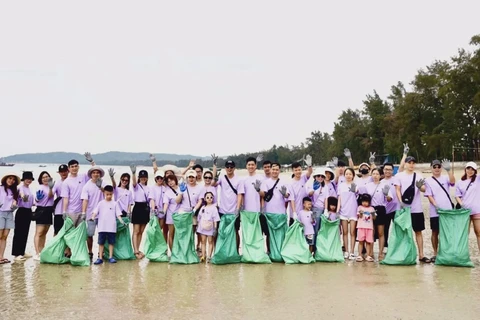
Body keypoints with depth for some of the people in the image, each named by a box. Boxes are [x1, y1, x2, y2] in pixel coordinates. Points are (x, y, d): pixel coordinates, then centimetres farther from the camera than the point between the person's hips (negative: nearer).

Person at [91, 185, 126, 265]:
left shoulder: (115, 204, 4)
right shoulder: (101, 203, 4)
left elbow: (118, 214, 1)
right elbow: (95, 211, -3)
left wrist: (121, 221, -14)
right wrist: (93, 217, -21)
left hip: (112, 227, 0)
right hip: (102, 227, 0)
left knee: (111, 242, 6)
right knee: (101, 242, 4)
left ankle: (110, 257, 14)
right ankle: (100, 258, 9)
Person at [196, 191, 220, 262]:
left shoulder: (214, 207, -4)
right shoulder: (203, 207, 9)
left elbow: (215, 219, -6)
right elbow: (199, 218, 14)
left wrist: (215, 227, -11)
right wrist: (198, 226, 10)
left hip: (210, 227, -4)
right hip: (202, 227, 4)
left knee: (210, 241, 2)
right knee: (203, 241, 6)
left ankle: (209, 256, 4)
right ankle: (203, 256, 11)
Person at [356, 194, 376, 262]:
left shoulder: (371, 208, 11)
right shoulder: (360, 207, 6)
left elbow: (374, 218, 7)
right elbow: (359, 216, -3)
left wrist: (373, 214, -14)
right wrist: (360, 213, -24)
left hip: (369, 227, 1)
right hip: (361, 227, -1)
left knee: (368, 242, 1)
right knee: (361, 241, -1)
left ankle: (368, 256, 5)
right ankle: (359, 255, 1)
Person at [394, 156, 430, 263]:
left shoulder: (418, 176, 9)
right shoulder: (399, 176, 3)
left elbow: (424, 190, 0)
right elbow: (398, 190, -2)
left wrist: (420, 187, -23)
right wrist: (401, 201, -17)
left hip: (417, 209, 2)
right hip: (404, 208, -2)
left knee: (418, 231, 4)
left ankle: (421, 255, 6)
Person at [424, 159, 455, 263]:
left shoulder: (445, 178, 7)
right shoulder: (428, 181, 3)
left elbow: (453, 182, -15)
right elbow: (429, 195, -4)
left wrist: (449, 170, -26)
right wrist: (436, 205, -18)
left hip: (448, 210, 1)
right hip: (435, 212, -1)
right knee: (435, 232, 5)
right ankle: (435, 254, 15)